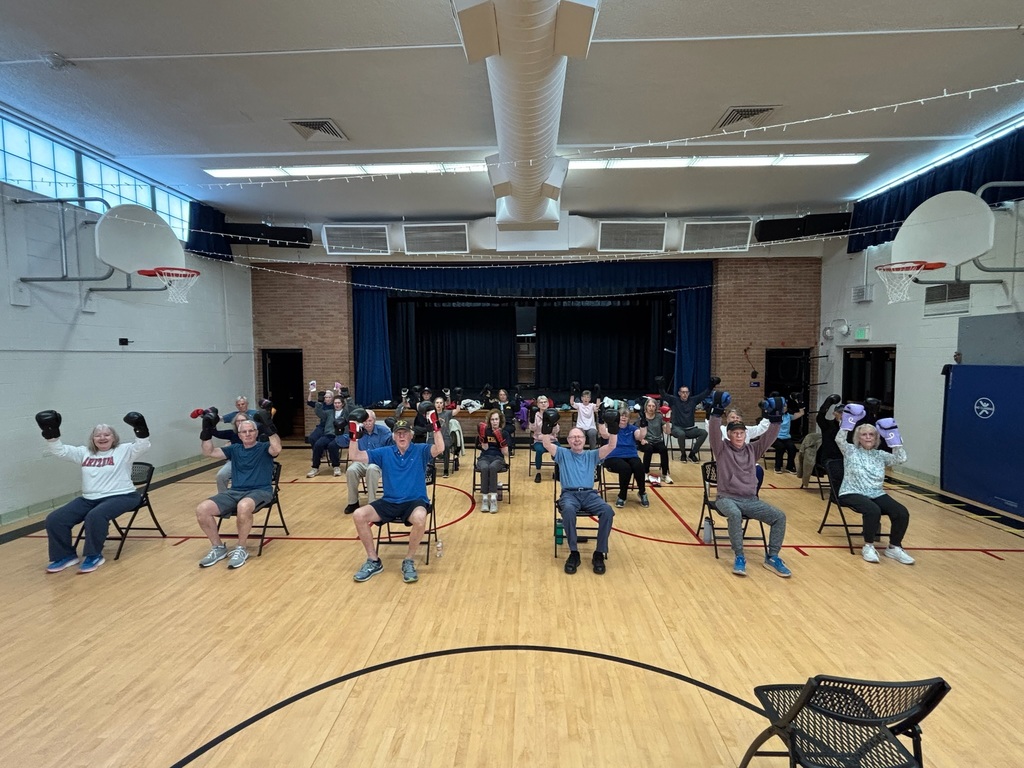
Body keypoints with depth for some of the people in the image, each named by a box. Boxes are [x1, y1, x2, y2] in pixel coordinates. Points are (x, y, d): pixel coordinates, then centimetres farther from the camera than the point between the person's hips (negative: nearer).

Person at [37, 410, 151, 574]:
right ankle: (66, 555, 11)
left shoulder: (124, 451, -1)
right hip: (89, 499, 6)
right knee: (54, 519, -7)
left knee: (95, 516, -34)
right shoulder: (84, 453, 14)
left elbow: (143, 445, -17)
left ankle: (94, 555, -14)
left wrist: (140, 428, -33)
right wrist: (51, 432, -5)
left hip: (120, 496, -6)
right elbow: (59, 450, 9)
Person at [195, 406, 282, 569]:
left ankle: (241, 549, -19)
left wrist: (269, 427, -26)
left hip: (260, 491, -5)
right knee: (202, 509, -18)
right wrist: (207, 431, 1)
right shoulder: (234, 450, 20)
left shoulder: (264, 448, 6)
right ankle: (218, 548, 0)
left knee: (243, 507, -40)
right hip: (235, 492, 5)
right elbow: (209, 453, 12)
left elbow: (277, 449, -18)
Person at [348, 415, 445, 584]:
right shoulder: (384, 452, 8)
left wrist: (436, 425, -27)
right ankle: (373, 561, -2)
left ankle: (409, 561, -12)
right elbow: (354, 456, 4)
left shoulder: (420, 450, 1)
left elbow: (440, 449, -18)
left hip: (414, 502, -3)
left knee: (420, 518, -37)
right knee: (358, 515, -18)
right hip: (389, 502, 3)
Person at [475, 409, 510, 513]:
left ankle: (493, 497, -37)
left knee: (492, 467, -37)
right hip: (484, 457, 1)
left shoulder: (504, 433, 7)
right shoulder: (485, 431, 10)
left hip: (498, 458, -1)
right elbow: (485, 448, 1)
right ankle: (484, 498, -33)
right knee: (484, 468, -36)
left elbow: (506, 453, 0)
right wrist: (482, 437, -12)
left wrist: (501, 442, -15)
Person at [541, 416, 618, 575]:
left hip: (590, 494, 2)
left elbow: (612, 445, 7)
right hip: (569, 494, -2)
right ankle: (574, 553, -24)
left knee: (608, 511, -31)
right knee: (568, 510, -39)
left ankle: (599, 554, -19)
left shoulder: (592, 455, 21)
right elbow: (546, 444, 0)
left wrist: (613, 428, -9)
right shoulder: (562, 453, 18)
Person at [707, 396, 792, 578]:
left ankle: (772, 558, -4)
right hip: (727, 498, -4)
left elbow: (769, 437, 2)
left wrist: (775, 417, -11)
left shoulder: (752, 450, 12)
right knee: (735, 514, -38)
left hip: (751, 500, 4)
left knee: (779, 516, -15)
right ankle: (739, 557, -24)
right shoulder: (722, 449, 1)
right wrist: (717, 411, -27)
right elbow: (714, 432, -16)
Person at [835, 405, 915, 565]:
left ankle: (894, 547, 2)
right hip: (853, 493, -5)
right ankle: (868, 546, -15)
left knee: (902, 513, -19)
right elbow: (839, 439, -13)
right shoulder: (850, 451, 5)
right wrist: (850, 419, -16)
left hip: (877, 494, 5)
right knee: (873, 510, -35)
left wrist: (892, 434, -1)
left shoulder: (880, 455, 16)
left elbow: (901, 458, 2)